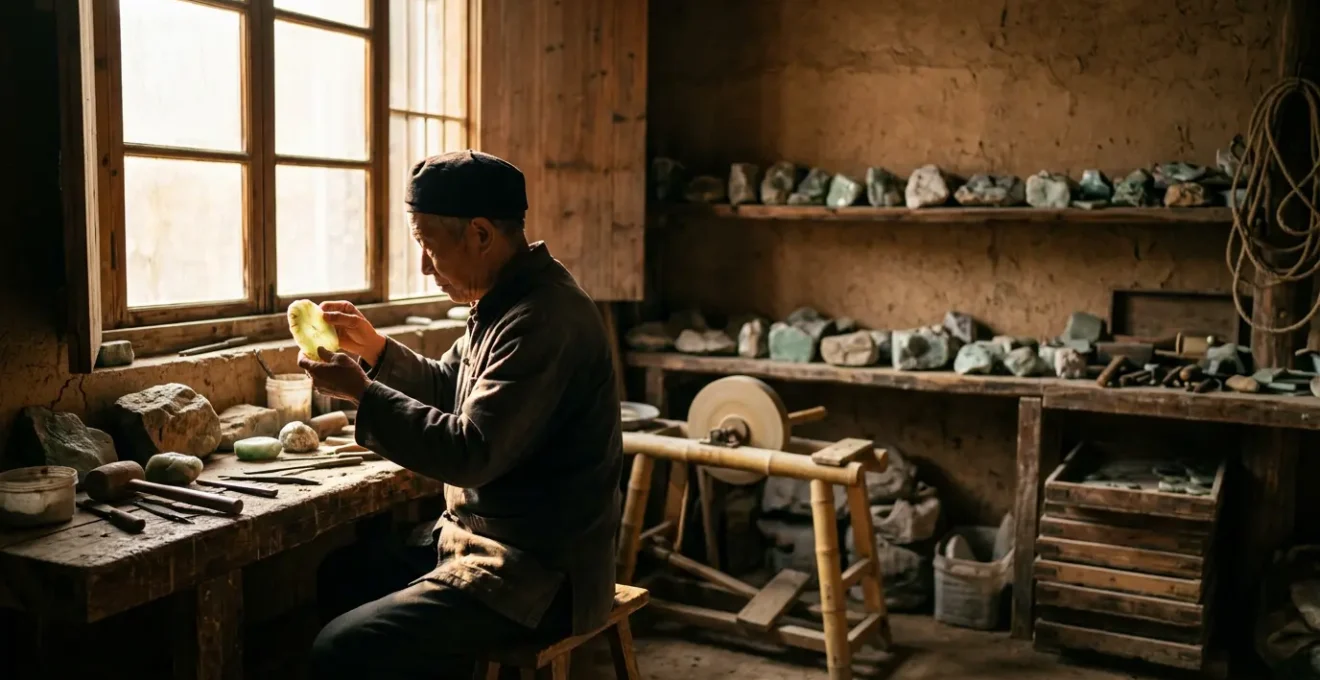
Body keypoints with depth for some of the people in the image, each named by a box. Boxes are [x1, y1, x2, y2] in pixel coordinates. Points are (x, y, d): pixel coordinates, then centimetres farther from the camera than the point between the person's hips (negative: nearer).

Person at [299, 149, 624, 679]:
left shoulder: (543, 319, -24)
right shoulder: (509, 300, 9)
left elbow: (471, 453, -26)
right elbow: (446, 388, 22)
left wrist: (361, 392, -18)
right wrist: (372, 347, 6)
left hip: (538, 576, -10)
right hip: (491, 541, 10)